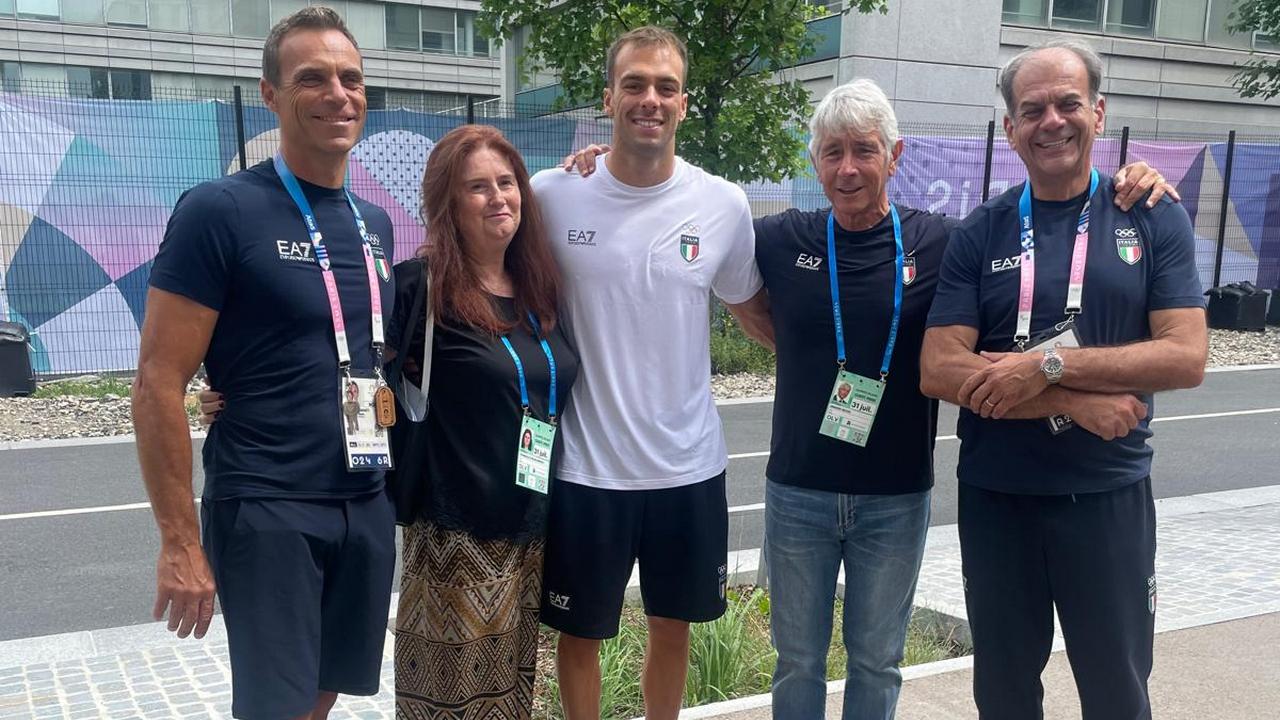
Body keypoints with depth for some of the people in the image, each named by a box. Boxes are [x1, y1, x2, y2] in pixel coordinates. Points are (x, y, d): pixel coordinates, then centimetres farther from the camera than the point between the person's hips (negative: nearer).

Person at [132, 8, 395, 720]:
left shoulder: (376, 225, 10)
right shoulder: (219, 211, -10)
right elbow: (158, 384, -12)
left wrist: (397, 481, 12)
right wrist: (181, 542, -14)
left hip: (369, 507, 6)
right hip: (266, 510, -6)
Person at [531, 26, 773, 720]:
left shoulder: (725, 205, -3)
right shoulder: (553, 194, -7)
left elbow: (752, 308, 12)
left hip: (690, 466, 2)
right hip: (584, 467, -2)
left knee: (673, 625, 20)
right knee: (580, 632, 14)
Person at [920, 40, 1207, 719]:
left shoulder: (1155, 219, -1)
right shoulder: (979, 234, -2)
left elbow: (1186, 356, -11)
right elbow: (938, 371, -10)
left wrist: (1049, 364, -20)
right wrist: (1076, 403, -18)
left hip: (1111, 497, 0)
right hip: (996, 498, 1)